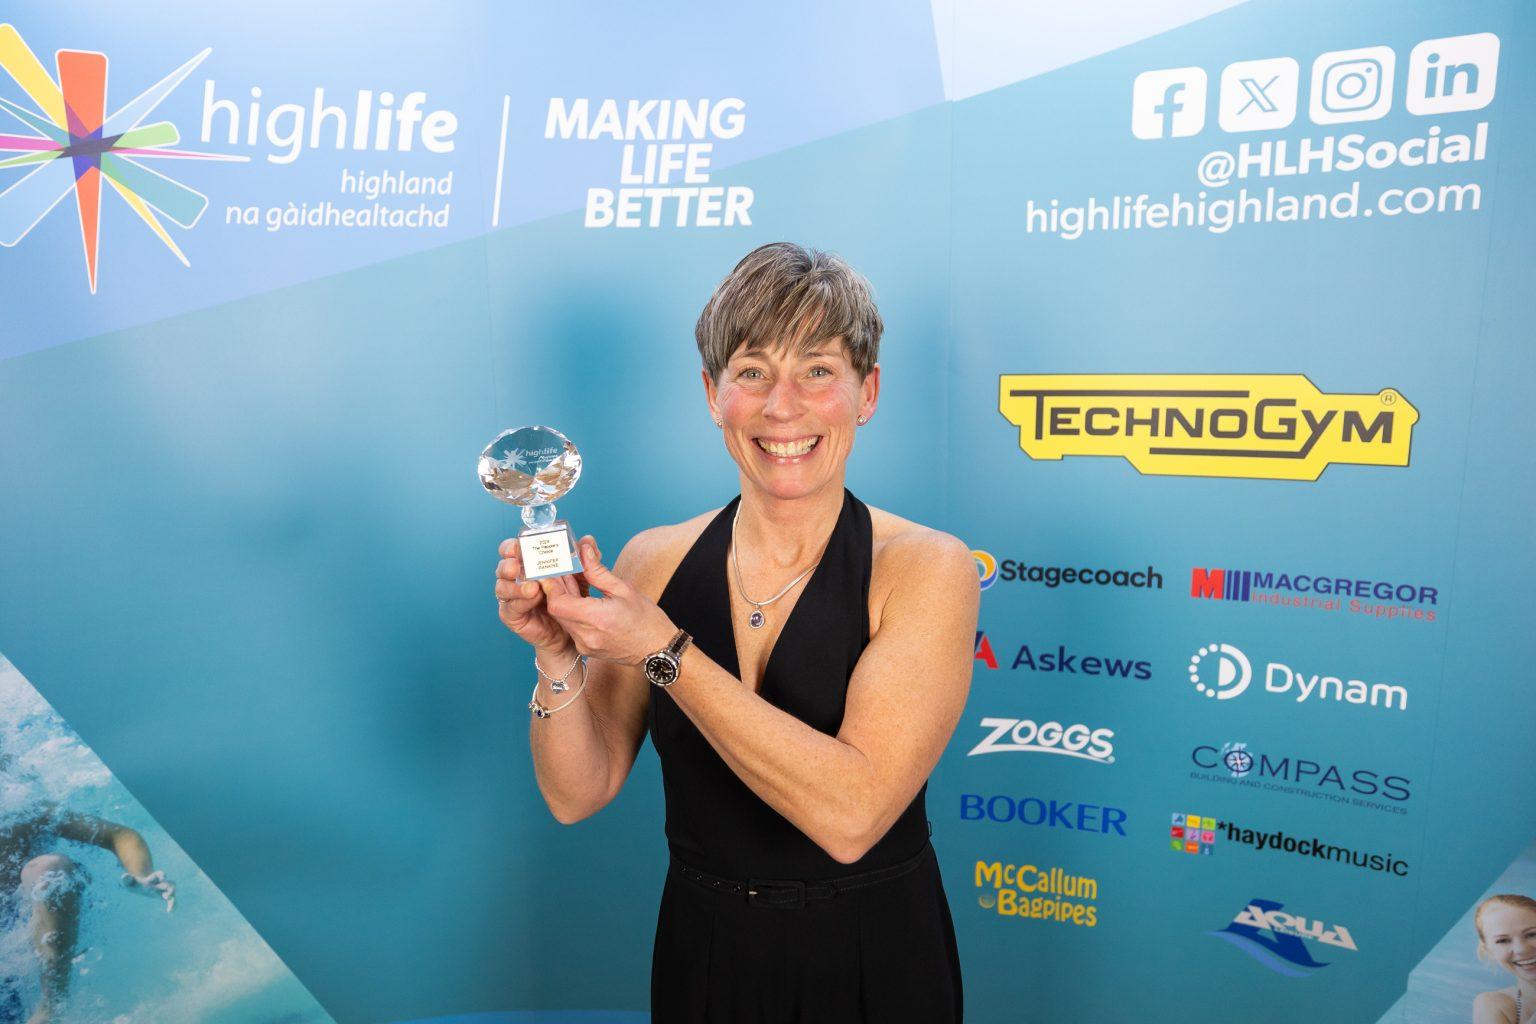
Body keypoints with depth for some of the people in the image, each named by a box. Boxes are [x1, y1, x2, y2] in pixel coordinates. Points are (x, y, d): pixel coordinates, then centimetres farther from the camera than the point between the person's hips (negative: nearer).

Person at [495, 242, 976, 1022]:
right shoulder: (654, 560, -7)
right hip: (702, 956, 3)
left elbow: (851, 814, -26)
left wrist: (664, 649, -27)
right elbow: (577, 795, -4)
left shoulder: (926, 569, -16)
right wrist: (557, 653, -21)